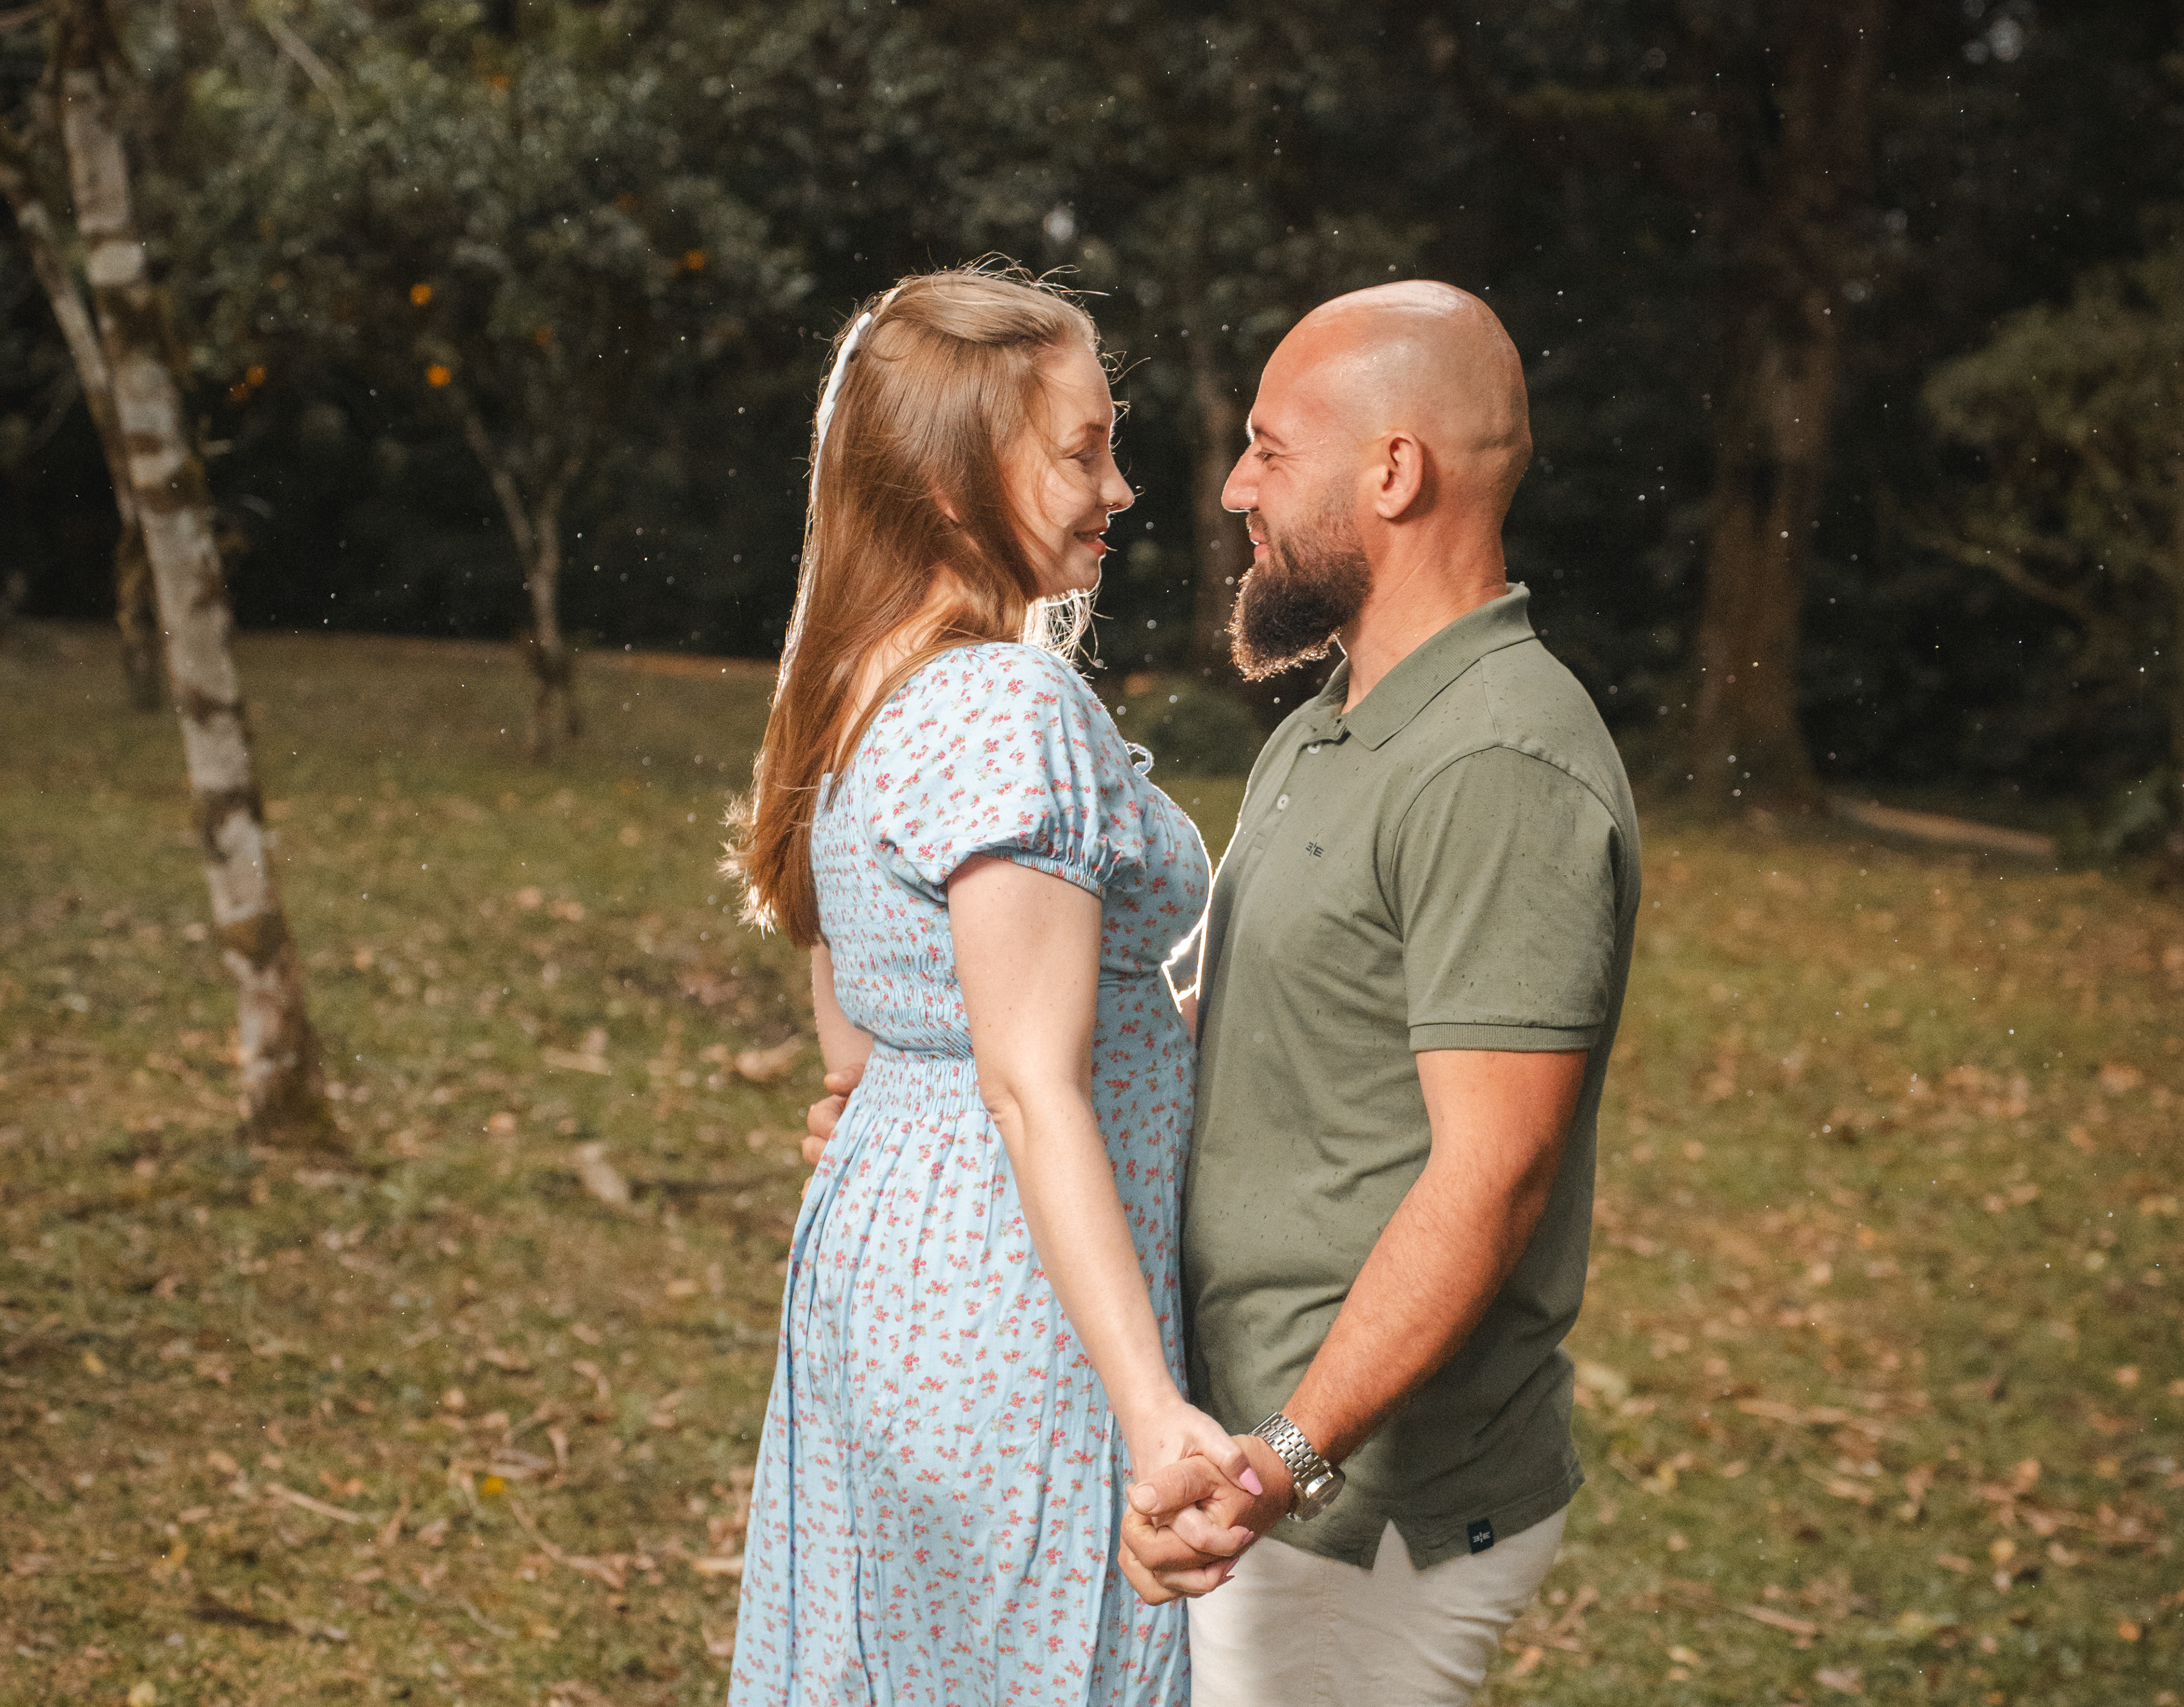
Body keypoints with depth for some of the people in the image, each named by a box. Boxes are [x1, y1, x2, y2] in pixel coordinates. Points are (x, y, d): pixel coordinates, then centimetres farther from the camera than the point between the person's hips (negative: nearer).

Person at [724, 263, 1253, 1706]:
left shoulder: (858, 695, 9)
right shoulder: (1016, 709, -19)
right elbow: (1032, 1089, -25)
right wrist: (1153, 1408, -29)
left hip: (869, 1249, 9)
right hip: (1013, 1304, -9)